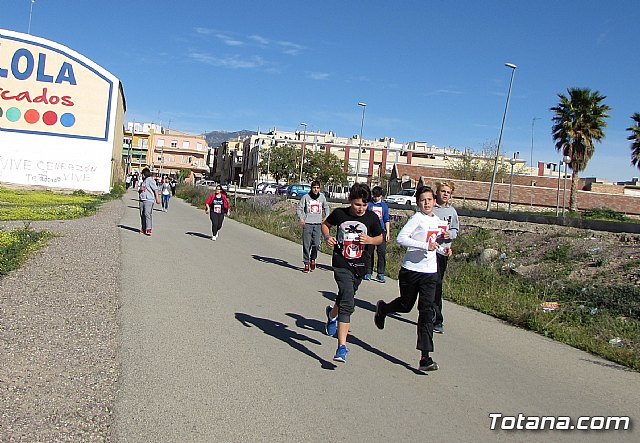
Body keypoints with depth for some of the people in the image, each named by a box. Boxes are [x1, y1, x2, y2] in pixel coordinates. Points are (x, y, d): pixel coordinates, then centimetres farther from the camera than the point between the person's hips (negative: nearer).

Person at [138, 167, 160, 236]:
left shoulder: (150, 180, -2)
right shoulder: (142, 181, 24)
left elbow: (155, 189, -7)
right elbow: (139, 190, 29)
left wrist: (157, 198, -14)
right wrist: (140, 189, 4)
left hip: (149, 200, -8)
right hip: (142, 199, 8)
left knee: (147, 214, -17)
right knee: (142, 214, 4)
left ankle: (148, 229, -19)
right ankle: (143, 229, 10)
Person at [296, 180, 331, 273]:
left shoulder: (322, 197, 9)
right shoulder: (306, 197, 0)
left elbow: (326, 207, 24)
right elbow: (299, 208, 0)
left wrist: (326, 217, 9)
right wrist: (301, 218, -15)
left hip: (317, 224, 2)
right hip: (307, 224, -2)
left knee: (316, 244, -5)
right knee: (306, 245, -3)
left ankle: (313, 259, 21)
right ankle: (306, 264, 6)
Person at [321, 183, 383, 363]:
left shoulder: (371, 218, -1)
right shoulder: (339, 213, -5)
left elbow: (380, 238, 12)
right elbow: (325, 224, 14)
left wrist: (370, 240, -10)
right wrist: (327, 236, -7)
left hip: (360, 266, 4)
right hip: (341, 264, -4)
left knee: (345, 297, 22)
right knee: (348, 303, -18)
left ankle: (332, 314, 58)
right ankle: (342, 346, -16)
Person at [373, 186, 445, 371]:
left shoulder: (436, 220, 12)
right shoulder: (417, 218, -10)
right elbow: (401, 238, -22)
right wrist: (425, 246, -26)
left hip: (430, 272, 5)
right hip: (411, 270, -4)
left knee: (427, 311, -5)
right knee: (405, 306, 14)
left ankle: (425, 357, -5)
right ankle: (382, 308, 49)